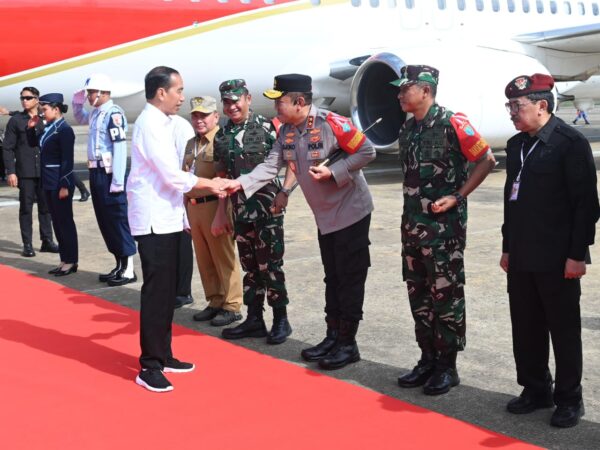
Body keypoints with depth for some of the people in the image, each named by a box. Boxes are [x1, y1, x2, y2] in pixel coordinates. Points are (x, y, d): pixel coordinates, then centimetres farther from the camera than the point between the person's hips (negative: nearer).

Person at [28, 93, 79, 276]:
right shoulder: (49, 128, 12)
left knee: (65, 221, -2)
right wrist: (31, 128, 11)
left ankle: (71, 261, 5)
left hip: (60, 183, -9)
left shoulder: (64, 129, -12)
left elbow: (67, 159, -17)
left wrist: (64, 185, -20)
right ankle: (64, 259, 18)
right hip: (49, 182, 9)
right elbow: (35, 143, 28)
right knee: (56, 221, 11)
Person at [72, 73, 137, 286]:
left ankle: (129, 270, 2)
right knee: (104, 220, 13)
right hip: (96, 172, 10)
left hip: (109, 174, -10)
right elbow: (80, 118, 37)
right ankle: (119, 265, 23)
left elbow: (120, 148, -20)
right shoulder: (96, 113, 13)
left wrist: (117, 181, -23)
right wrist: (77, 102, 16)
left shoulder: (113, 113, -15)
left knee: (117, 220, -5)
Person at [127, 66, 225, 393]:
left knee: (166, 291, 14)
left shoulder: (160, 122, 14)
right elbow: (173, 176, -19)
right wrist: (208, 184, -6)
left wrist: (203, 186, 8)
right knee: (156, 292, -7)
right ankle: (149, 366, -1)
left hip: (166, 218, 10)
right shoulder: (151, 124, -15)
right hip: (153, 220, -10)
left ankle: (163, 356, 23)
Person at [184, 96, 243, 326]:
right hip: (194, 207, 8)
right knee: (204, 260, 12)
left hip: (214, 205, -8)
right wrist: (187, 211, 20)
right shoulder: (190, 144, 18)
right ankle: (215, 302, 23)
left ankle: (231, 306, 9)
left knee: (224, 258, 0)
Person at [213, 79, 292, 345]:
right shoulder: (222, 136, 9)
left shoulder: (267, 128, -6)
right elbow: (222, 177, 15)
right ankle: (254, 319, 21)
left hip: (268, 208, -5)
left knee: (270, 266, -2)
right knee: (250, 266, 12)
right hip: (240, 210, 5)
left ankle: (281, 320, 9)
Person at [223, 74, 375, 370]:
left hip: (351, 211, -8)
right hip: (324, 215, 8)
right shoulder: (286, 131, 0)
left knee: (350, 279, -1)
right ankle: (333, 337, 25)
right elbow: (271, 166, -4)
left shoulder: (330, 123, -22)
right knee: (332, 278, 15)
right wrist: (241, 183, -18)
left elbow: (367, 151, -20)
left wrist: (333, 172, -25)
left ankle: (348, 344, 8)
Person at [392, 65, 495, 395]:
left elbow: (486, 160, -10)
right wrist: (410, 217, 15)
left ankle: (447, 366, 11)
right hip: (413, 225, 8)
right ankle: (428, 359, 24)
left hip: (444, 226, -8)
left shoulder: (452, 124, -12)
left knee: (446, 295, 1)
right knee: (418, 295, 12)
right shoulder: (408, 129, 11)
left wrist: (456, 197, -14)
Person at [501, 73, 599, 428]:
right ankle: (535, 390, 29)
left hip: (557, 259, -7)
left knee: (564, 329, 5)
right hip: (522, 258, 7)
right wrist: (508, 248, 16)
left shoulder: (571, 142, -11)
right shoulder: (516, 145, 11)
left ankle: (569, 399, 18)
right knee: (526, 328, 13)